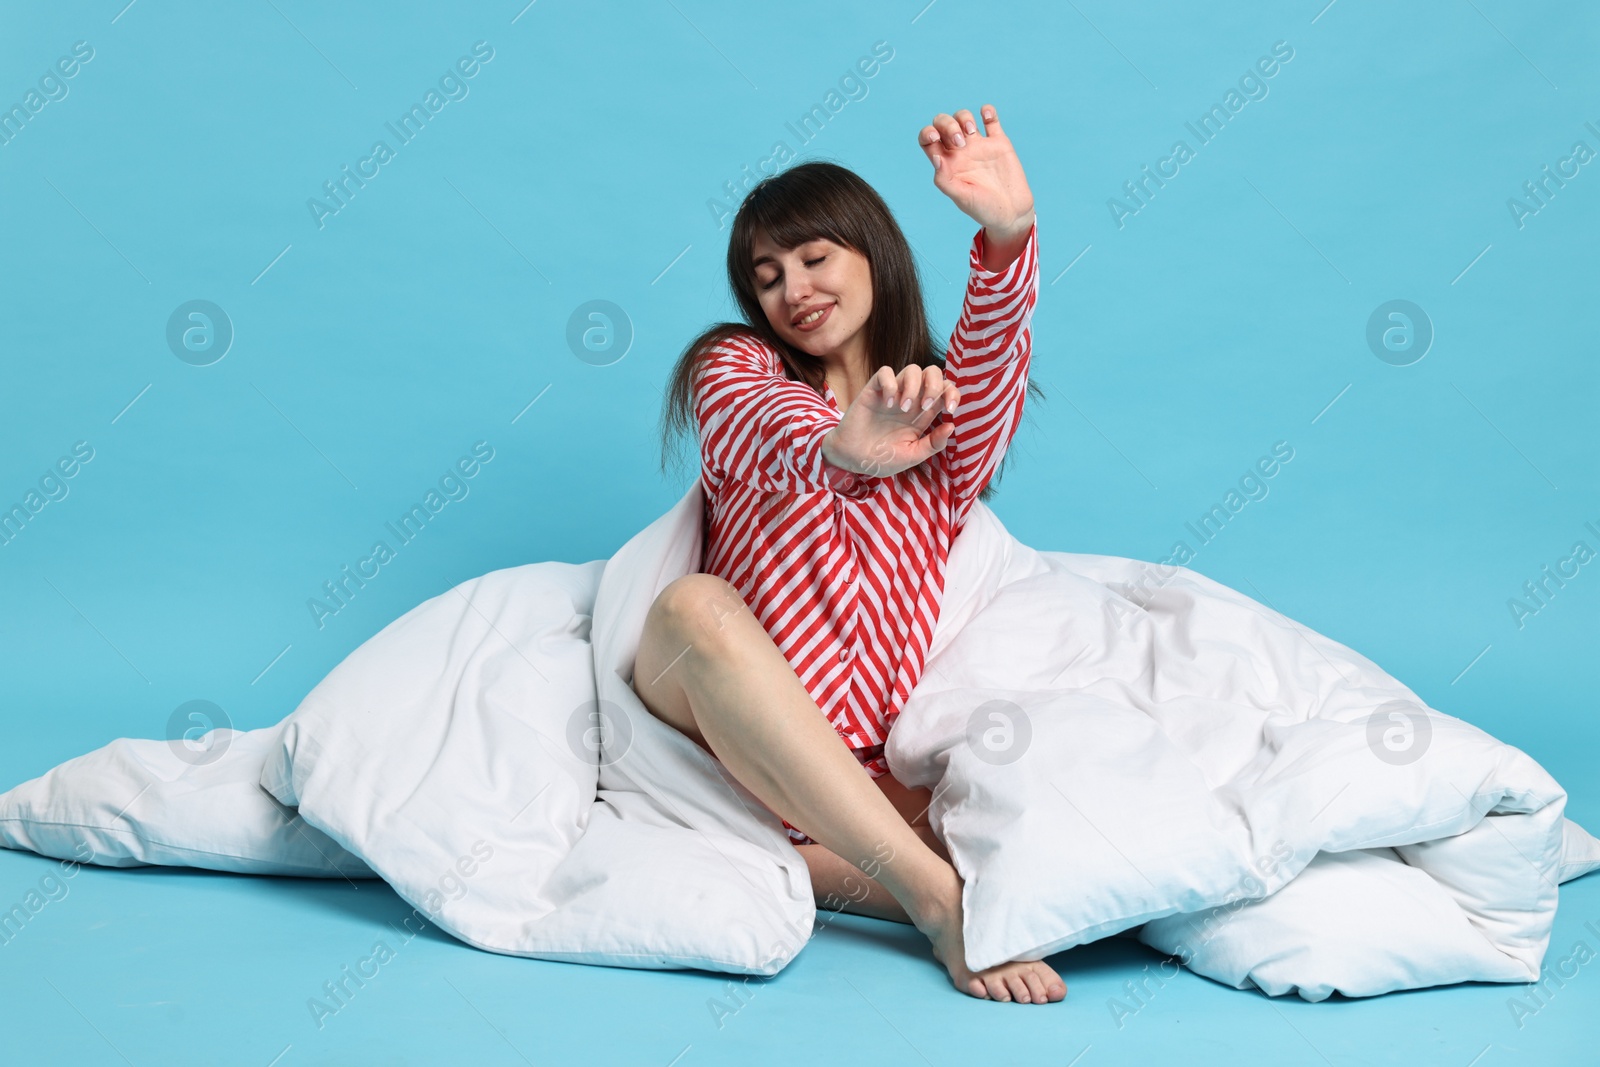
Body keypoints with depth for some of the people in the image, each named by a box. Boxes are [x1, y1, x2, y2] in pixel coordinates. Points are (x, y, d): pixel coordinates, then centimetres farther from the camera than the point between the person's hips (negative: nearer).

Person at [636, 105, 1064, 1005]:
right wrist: (838, 449, -41)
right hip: (722, 717, -1)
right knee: (695, 607, -37)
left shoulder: (950, 419, 17)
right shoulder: (735, 366, 13)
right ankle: (937, 898, -34)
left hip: (866, 754, 1)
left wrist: (1009, 233, -33)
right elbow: (772, 429, -14)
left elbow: (994, 358, -10)